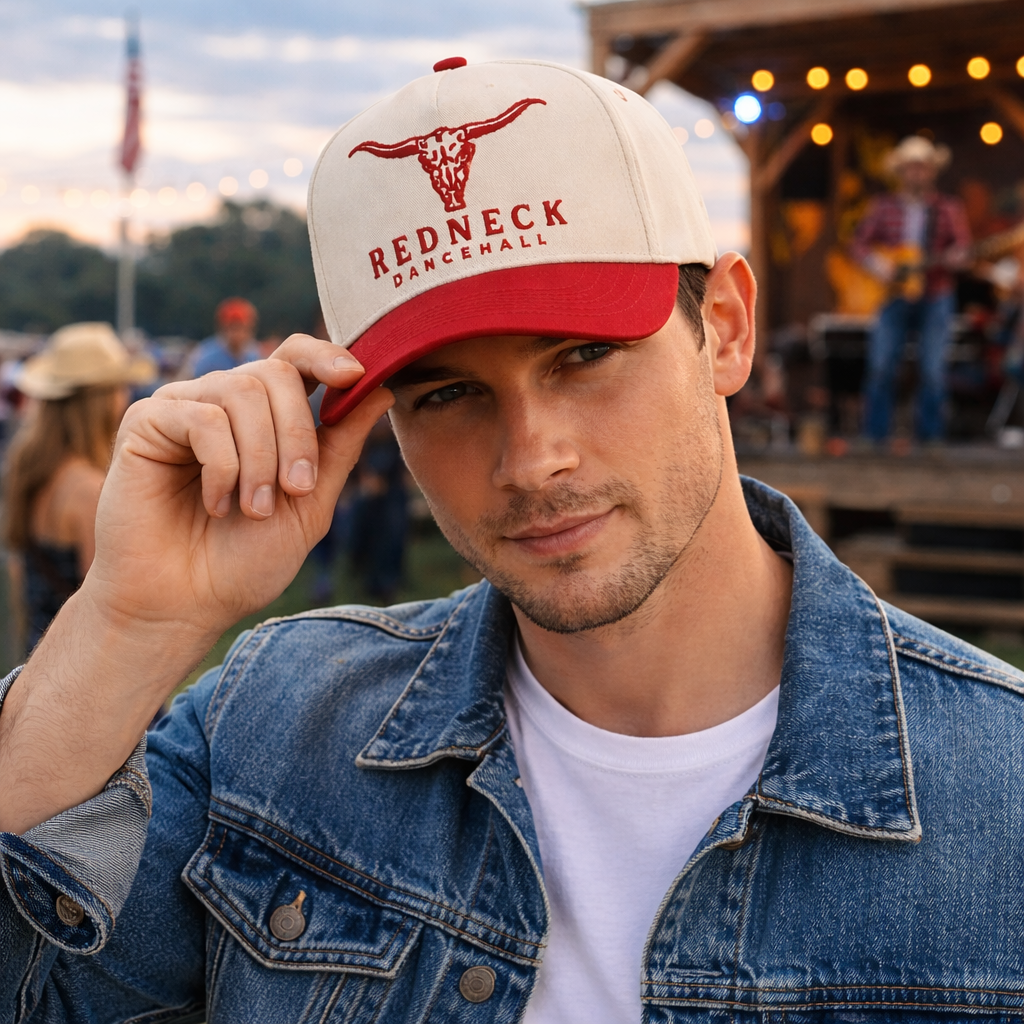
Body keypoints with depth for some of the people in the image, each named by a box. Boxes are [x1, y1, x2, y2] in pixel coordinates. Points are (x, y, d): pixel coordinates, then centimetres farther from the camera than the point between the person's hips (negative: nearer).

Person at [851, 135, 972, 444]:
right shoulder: (883, 207, 12)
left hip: (935, 297, 0)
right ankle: (875, 436, -2)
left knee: (933, 369, -6)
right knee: (881, 365, -10)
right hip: (892, 296, 0)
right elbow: (859, 242, 11)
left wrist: (957, 257, -20)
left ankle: (929, 436, 5)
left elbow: (962, 245, 3)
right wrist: (875, 263, -8)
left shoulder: (949, 208, 10)